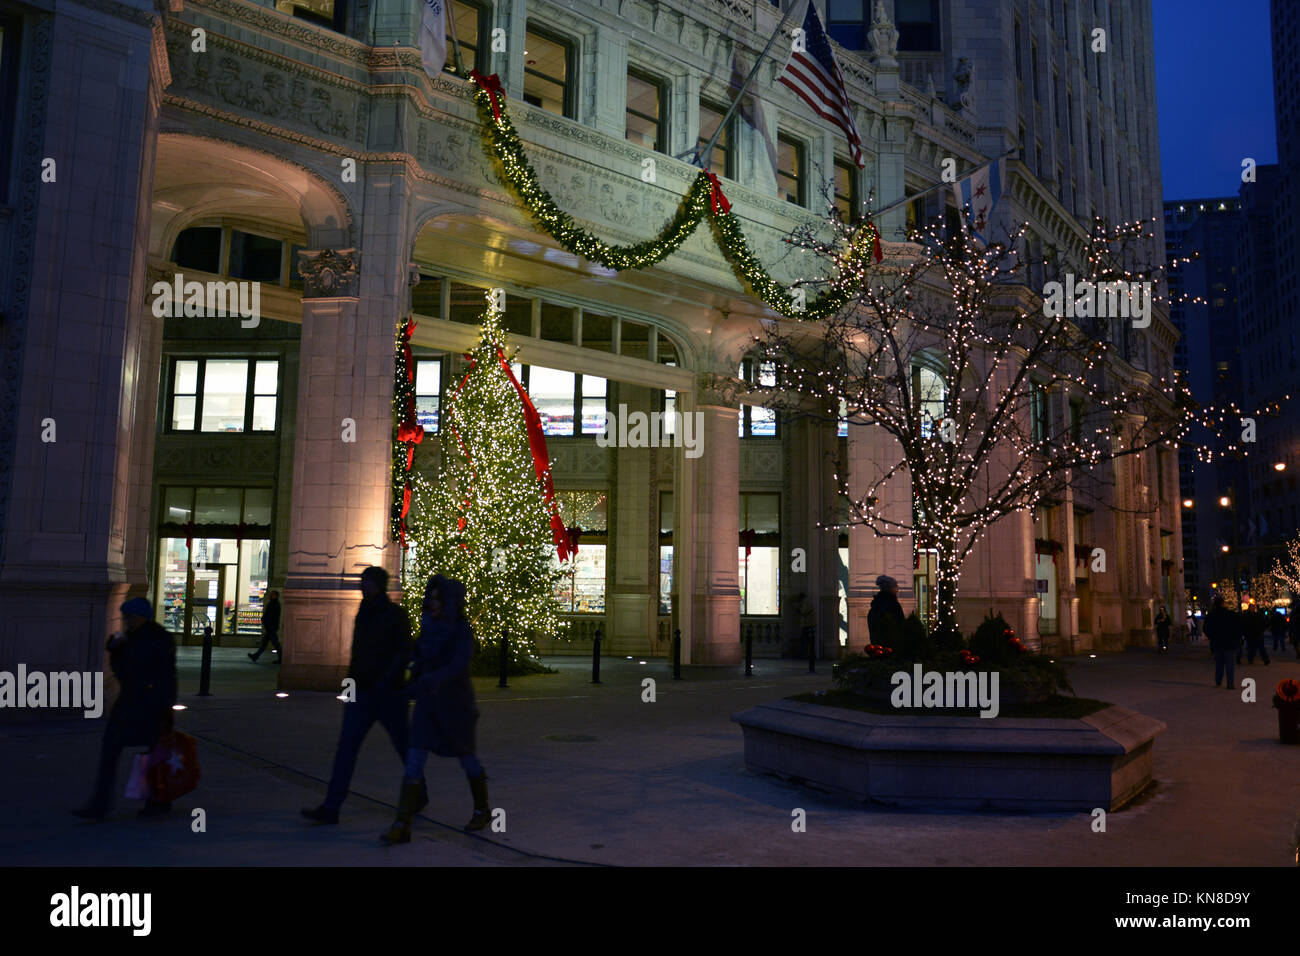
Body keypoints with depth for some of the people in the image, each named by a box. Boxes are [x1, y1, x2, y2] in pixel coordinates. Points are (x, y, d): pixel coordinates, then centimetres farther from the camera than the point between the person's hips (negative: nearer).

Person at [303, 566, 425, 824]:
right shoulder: (363, 614, 10)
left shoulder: (396, 615, -11)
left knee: (404, 745, 10)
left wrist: (385, 682, -26)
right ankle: (331, 808, -5)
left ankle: (419, 794, 31)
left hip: (388, 694, -6)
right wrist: (352, 683, 20)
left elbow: (404, 653, -16)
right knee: (346, 747, -4)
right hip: (361, 693, 6)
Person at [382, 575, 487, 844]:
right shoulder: (430, 626, 2)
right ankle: (402, 826, -5)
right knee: (414, 761, -6)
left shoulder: (463, 630, -16)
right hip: (428, 703, 5)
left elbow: (459, 665, -31)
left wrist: (431, 681, -45)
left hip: (455, 703, -5)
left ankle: (482, 809, 35)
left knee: (465, 758, 12)